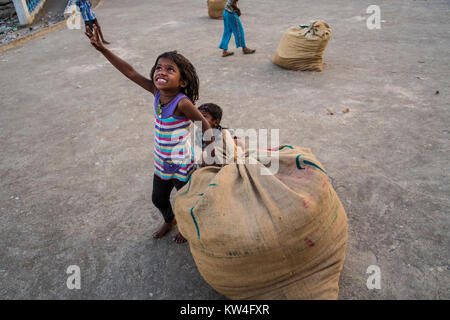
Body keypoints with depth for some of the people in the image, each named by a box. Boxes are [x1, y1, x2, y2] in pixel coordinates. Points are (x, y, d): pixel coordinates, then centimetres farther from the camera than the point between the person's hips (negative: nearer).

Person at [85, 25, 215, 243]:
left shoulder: (182, 103, -28)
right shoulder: (157, 93, -10)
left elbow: (204, 125, -19)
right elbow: (130, 72, -8)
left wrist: (213, 154, -10)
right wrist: (101, 48, -10)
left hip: (182, 165, -6)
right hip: (161, 164, 7)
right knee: (159, 199, 26)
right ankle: (169, 221, 57)